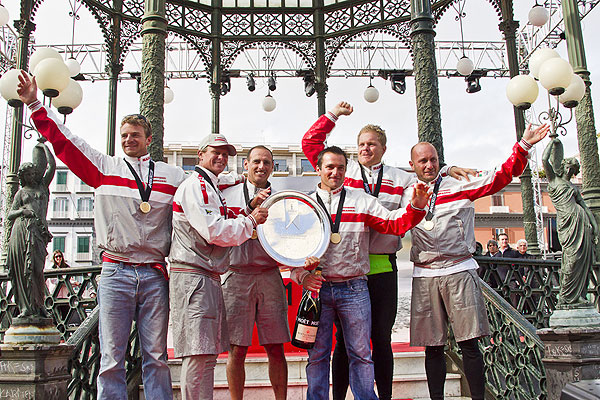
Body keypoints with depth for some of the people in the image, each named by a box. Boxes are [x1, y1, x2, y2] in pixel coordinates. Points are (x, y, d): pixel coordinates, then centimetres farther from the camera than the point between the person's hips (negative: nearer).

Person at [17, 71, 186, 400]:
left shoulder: (173, 176, 12)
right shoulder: (104, 167, 11)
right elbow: (64, 141, 9)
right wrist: (35, 105, 6)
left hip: (155, 274, 0)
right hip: (115, 271, 0)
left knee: (156, 356, 5)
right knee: (111, 357, 1)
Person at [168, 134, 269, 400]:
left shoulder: (211, 189, 26)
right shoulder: (194, 186, -8)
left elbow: (224, 225, 23)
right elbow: (214, 231, -18)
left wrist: (250, 208, 11)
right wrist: (251, 221, -8)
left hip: (209, 277, 11)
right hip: (193, 276, -11)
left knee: (208, 354, 12)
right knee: (198, 354, -11)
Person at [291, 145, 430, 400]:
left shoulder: (362, 201, 9)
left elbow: (394, 224, -1)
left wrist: (416, 207, -19)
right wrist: (302, 276, -9)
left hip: (354, 289, 0)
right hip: (317, 288, 0)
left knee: (361, 354, 4)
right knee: (317, 355, 6)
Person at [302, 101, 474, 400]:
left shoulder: (400, 179, 12)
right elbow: (310, 142, 10)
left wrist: (446, 171, 2)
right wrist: (334, 114, 13)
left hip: (383, 268, 1)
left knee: (381, 338, 9)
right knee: (344, 339, 5)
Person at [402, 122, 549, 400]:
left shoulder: (459, 186, 7)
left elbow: (501, 176, 3)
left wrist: (523, 146, -5)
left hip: (459, 271, -1)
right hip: (424, 276, 2)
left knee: (469, 343, -3)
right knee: (433, 346, 6)